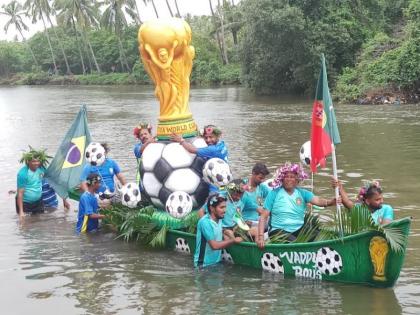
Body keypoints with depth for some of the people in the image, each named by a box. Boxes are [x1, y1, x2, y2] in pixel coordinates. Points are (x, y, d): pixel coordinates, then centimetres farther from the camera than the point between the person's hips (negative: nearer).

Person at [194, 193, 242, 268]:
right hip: (204, 264, -7)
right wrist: (233, 240, -13)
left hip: (217, 262, 8)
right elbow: (214, 245, -21)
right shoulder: (205, 222, -19)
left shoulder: (219, 219, 7)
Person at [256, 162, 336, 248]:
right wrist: (261, 236, -15)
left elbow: (318, 201, -9)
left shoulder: (302, 193, 9)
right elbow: (263, 216, -1)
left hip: (299, 230, 4)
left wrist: (331, 201, -31)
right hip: (279, 230, -4)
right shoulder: (274, 193, 1)